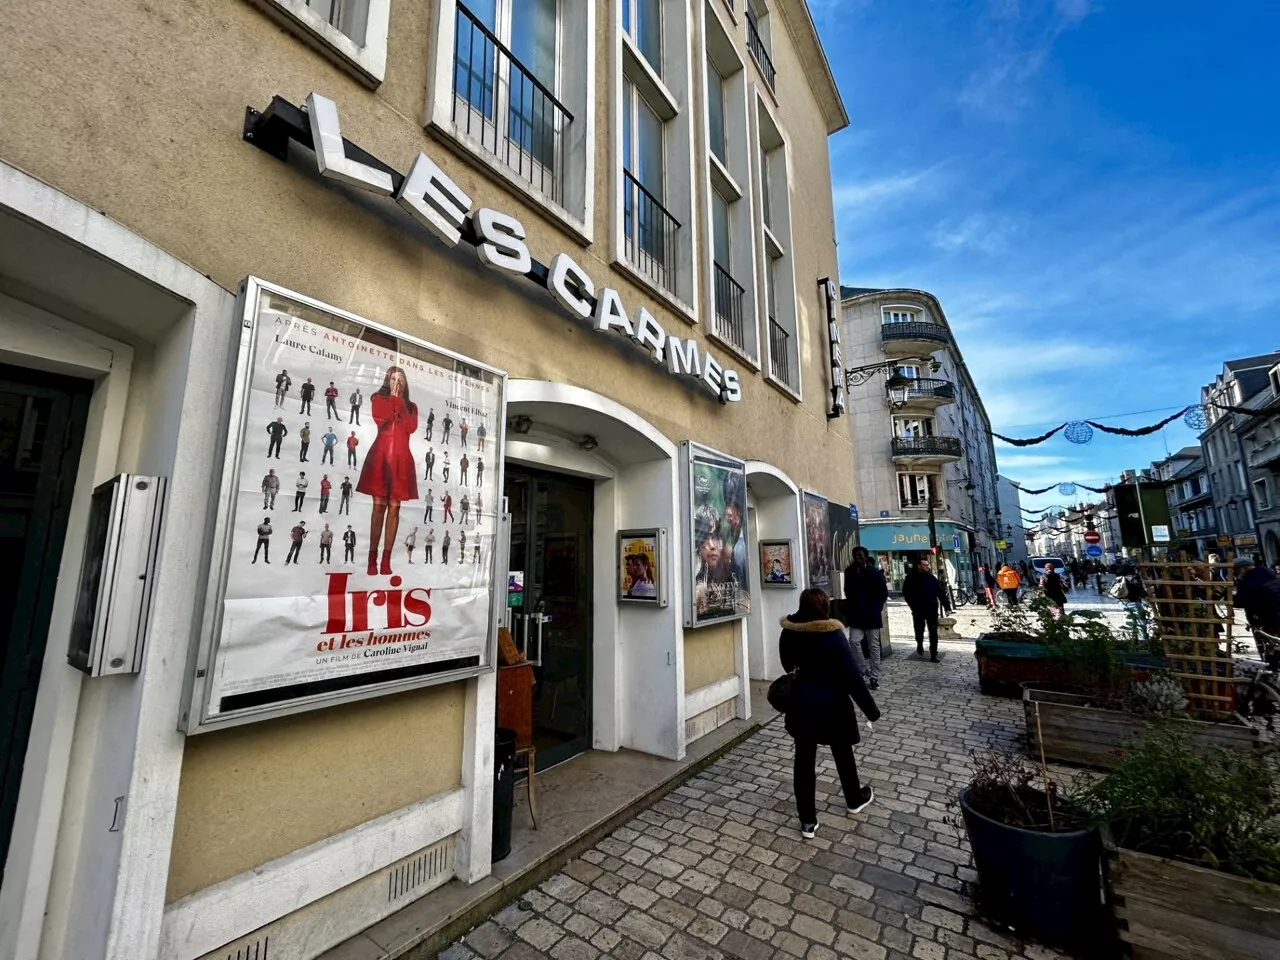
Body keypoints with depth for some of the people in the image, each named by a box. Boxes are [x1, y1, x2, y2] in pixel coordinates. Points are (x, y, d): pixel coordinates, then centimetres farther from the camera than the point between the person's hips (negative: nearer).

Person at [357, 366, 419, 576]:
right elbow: (380, 418, -8)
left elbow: (411, 427, -2)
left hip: (401, 458, 2)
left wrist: (400, 402, 0)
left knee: (394, 506, -1)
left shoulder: (411, 406, 17)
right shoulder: (378, 399, 12)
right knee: (379, 505, -5)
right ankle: (372, 558, -1)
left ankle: (386, 559, 1)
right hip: (380, 456, -2)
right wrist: (393, 398, 0)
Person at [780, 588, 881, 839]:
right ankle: (855, 799, 46)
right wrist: (870, 708, -9)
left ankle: (808, 820, 18)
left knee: (804, 758, 10)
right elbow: (851, 674, -20)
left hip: (802, 701, 2)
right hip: (831, 702, -2)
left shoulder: (789, 632, -9)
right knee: (842, 752, 22)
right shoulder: (832, 634, -22)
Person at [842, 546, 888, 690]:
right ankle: (863, 670, 6)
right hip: (856, 615, 2)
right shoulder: (850, 572, 1)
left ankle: (874, 677, 16)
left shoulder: (875, 573, -7)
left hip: (872, 615, -2)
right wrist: (848, 612, 5)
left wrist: (873, 609, -11)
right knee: (854, 641, -13)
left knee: (873, 646, 6)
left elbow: (883, 594, -4)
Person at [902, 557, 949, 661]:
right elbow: (906, 594, -8)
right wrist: (914, 607, -16)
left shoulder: (932, 578, 6)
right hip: (918, 611, -2)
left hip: (932, 610, 2)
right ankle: (919, 646, 39)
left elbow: (941, 593, 5)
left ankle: (933, 655, 8)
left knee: (933, 633, 2)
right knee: (919, 632, 12)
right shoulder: (911, 578, -6)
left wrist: (946, 607, -1)